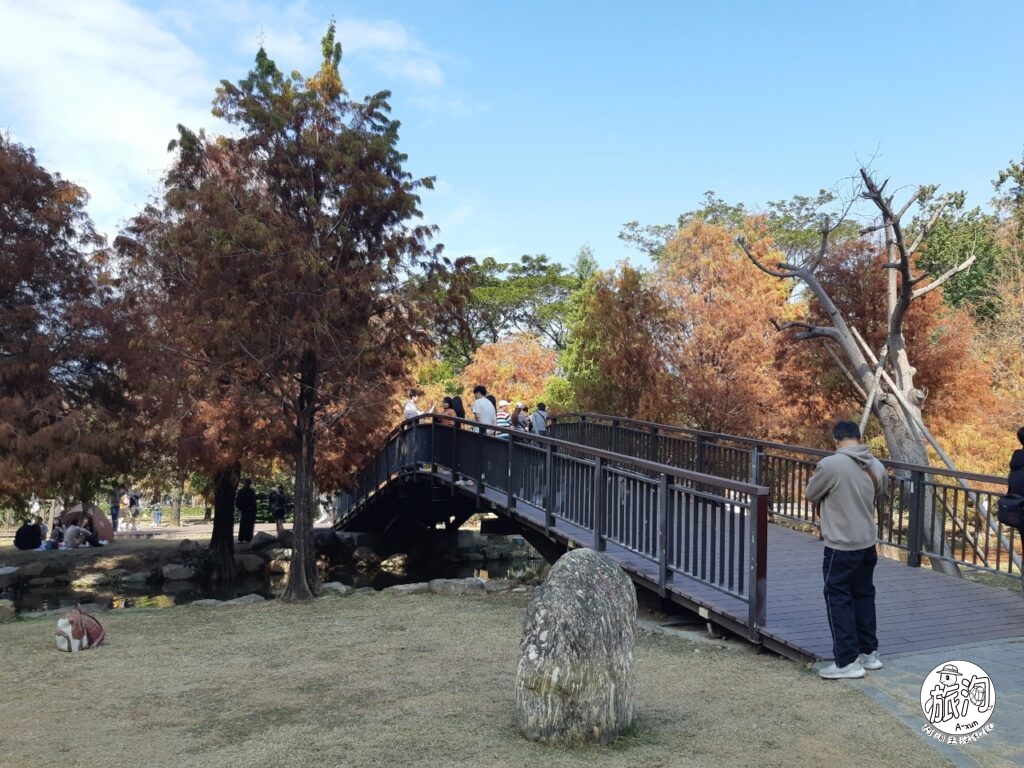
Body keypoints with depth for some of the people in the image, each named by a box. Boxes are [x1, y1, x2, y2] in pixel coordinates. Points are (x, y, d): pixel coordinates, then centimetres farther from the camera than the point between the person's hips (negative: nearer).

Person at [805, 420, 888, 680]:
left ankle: (847, 661, 4)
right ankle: (869, 653, 28)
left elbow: (811, 495, -5)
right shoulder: (876, 465, 1)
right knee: (864, 596, 18)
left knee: (838, 599, 2)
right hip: (867, 543, 7)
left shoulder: (830, 464, -19)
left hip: (841, 546, -7)